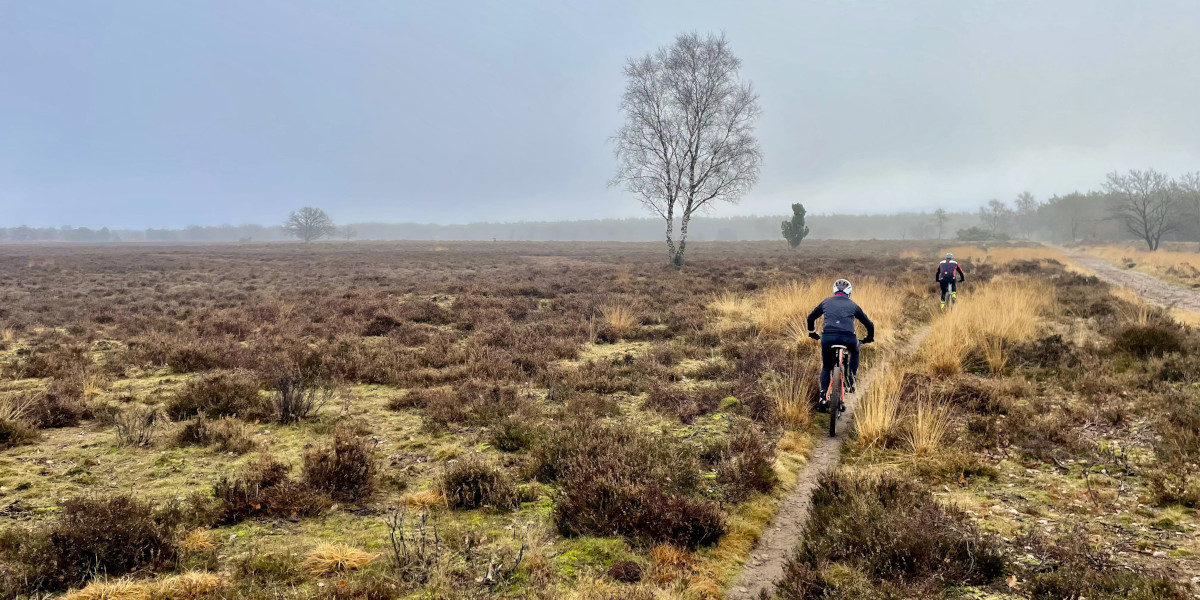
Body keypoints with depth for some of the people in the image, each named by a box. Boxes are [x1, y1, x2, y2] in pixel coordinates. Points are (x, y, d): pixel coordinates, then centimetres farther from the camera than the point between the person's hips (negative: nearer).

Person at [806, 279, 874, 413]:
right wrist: (869, 338, 43)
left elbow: (811, 317, 31)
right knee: (854, 352, 35)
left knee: (826, 368, 21)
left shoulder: (826, 302, 21)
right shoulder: (852, 305, 19)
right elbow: (869, 324, 26)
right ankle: (850, 380, 22)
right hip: (847, 338, -1)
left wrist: (812, 332, 47)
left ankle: (823, 396, 7)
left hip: (827, 337, 1)